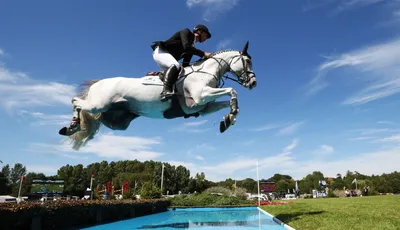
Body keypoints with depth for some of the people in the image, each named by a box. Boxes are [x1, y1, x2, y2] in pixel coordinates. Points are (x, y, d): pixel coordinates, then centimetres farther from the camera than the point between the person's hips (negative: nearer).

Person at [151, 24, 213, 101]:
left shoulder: (192, 47, 17)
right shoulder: (186, 32, -3)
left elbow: (185, 65, 10)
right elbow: (186, 47, -24)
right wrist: (203, 54, -23)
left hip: (168, 56, 10)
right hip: (160, 51, -9)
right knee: (176, 65, -32)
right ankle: (166, 91, -44)